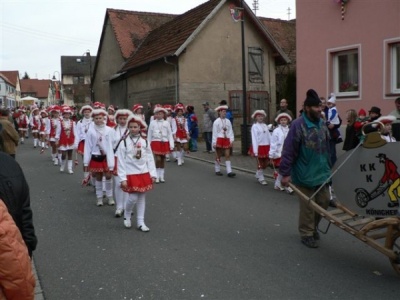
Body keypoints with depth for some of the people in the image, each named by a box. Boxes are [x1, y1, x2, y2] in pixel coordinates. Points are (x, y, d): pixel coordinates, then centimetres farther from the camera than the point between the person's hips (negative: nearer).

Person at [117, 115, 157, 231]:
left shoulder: (145, 142, 2)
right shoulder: (124, 143, -7)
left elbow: (150, 159, 5)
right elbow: (121, 162, -7)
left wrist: (153, 174, 0)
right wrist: (122, 178, -11)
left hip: (143, 173, 4)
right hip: (131, 174, -3)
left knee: (142, 198, 8)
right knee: (133, 197, -7)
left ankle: (140, 222, 18)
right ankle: (126, 216, 23)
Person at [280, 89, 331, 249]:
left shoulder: (322, 124, 6)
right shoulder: (298, 125, -17)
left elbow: (326, 148, 15)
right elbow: (289, 151, -18)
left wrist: (328, 167, 19)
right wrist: (285, 173, -18)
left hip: (322, 173, 7)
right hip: (305, 174, -7)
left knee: (324, 202, 14)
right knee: (307, 206, 4)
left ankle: (313, 226, 37)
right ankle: (306, 233, 22)